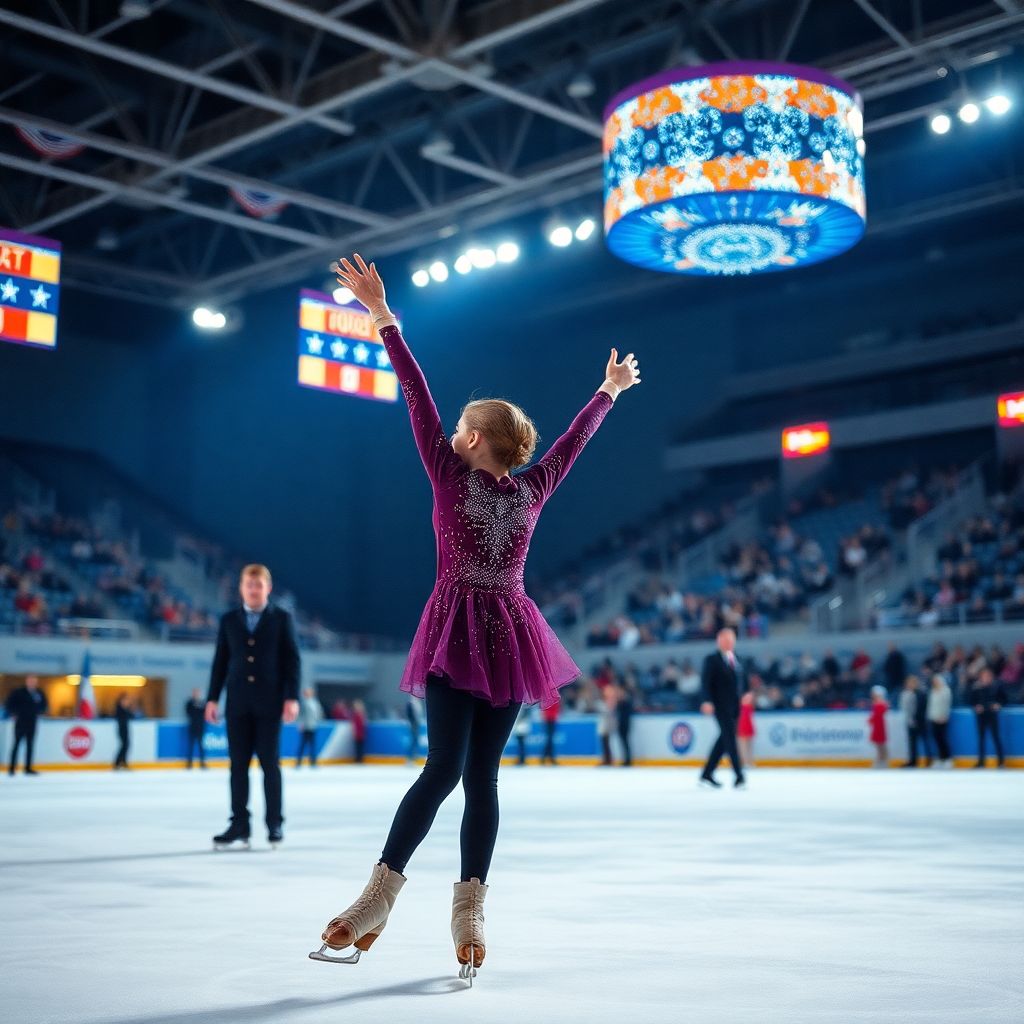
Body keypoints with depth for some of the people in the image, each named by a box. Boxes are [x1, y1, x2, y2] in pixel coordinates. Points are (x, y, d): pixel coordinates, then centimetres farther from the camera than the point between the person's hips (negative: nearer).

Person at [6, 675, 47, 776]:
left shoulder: (40, 694, 4)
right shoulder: (18, 692, -9)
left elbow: (44, 705, 17)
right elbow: (8, 704, -5)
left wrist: (39, 713, 5)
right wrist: (13, 714, -5)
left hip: (32, 722, 5)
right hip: (20, 722, -4)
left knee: (30, 745, 5)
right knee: (17, 743, -3)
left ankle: (28, 768, 9)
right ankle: (12, 768, 0)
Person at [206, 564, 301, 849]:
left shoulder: (281, 619, 2)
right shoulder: (229, 620, 10)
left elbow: (292, 659, -1)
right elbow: (220, 661, 10)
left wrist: (291, 697, -9)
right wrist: (212, 698, 4)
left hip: (269, 702, -2)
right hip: (237, 703, 3)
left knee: (270, 763, 1)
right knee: (238, 764, 3)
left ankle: (275, 823, 9)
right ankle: (239, 825, 6)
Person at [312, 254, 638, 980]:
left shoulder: (531, 489, 6)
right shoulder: (448, 475, 4)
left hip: (506, 638, 1)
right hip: (456, 633, -1)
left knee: (480, 775, -2)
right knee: (446, 766, -7)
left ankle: (469, 907, -3)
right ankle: (382, 891, -3)